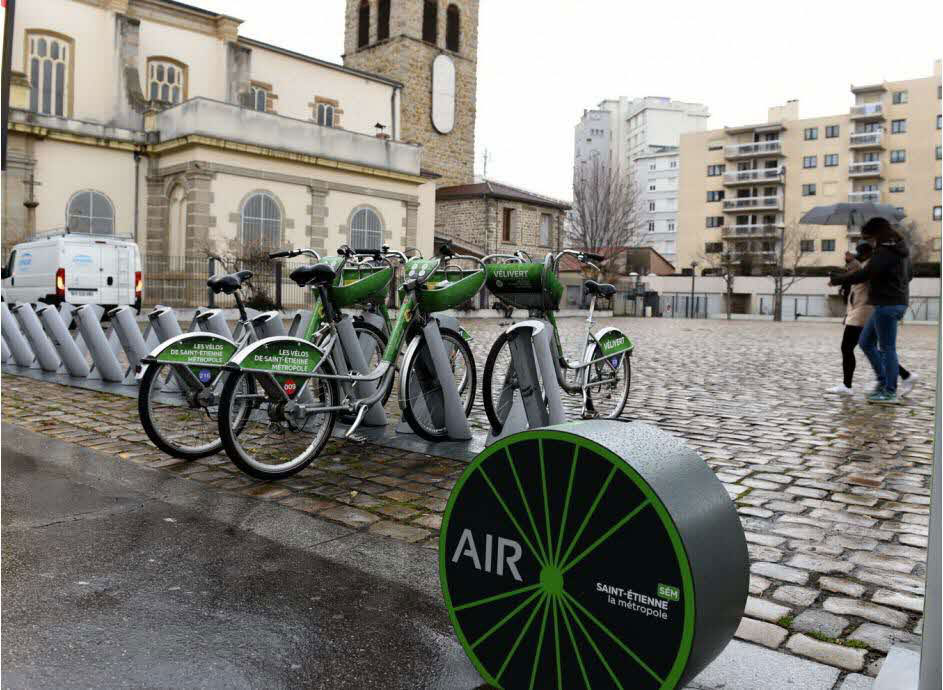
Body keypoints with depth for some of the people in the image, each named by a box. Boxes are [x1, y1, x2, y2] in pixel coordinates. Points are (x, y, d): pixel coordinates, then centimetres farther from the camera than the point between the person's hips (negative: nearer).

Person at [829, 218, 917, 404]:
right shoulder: (900, 250, 15)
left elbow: (864, 274, -22)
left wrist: (836, 280, -13)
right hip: (898, 301, 10)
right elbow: (909, 274, 26)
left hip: (887, 305, -10)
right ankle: (883, 382, 18)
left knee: (887, 348, -5)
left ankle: (890, 392, 0)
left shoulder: (884, 252, -17)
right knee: (865, 342, 15)